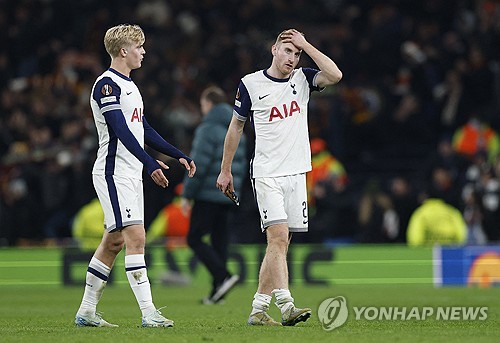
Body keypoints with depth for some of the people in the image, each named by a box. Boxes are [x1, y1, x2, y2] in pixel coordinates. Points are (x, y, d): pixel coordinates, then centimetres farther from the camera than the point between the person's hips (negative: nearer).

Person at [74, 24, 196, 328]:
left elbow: (144, 130, 24)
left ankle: (87, 312, 16)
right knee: (136, 237, -15)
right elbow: (121, 131, -22)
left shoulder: (128, 84, 18)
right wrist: (150, 164, -29)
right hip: (114, 173, -10)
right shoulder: (107, 84, -12)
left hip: (131, 174, 10)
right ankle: (148, 313, -18)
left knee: (113, 242, 10)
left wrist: (179, 155, 21)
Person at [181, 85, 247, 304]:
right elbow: (240, 165, 17)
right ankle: (217, 293, 7)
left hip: (208, 195, -8)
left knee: (195, 239, -4)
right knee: (219, 241, 10)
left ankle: (223, 277, -19)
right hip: (227, 196, 8)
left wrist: (188, 195, -11)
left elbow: (199, 165, -16)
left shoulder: (208, 129, -11)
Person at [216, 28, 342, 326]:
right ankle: (286, 306, -25)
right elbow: (236, 126, 11)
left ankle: (258, 309, 10)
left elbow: (335, 75, -11)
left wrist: (305, 45, -8)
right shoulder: (251, 84, 1)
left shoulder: (302, 79, 8)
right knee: (278, 237, -17)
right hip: (267, 175, -4)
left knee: (280, 244, 4)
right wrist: (225, 170, 12)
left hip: (296, 173, 4)